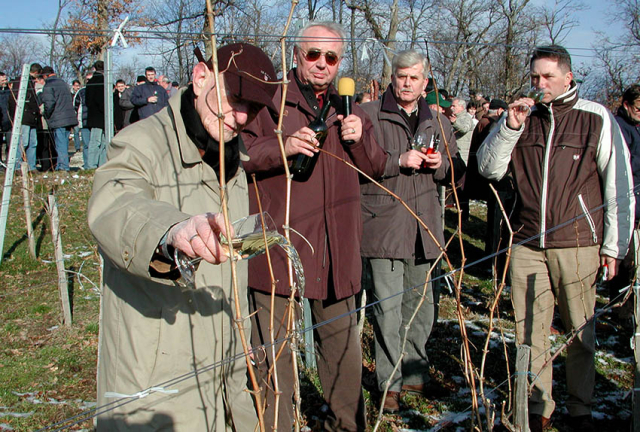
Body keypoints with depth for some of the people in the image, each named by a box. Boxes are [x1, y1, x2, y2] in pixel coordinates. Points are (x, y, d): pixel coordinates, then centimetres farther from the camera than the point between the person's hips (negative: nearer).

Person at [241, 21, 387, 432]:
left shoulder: (347, 106, 16)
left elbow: (376, 167, 14)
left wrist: (359, 138, -6)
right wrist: (282, 146, -25)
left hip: (337, 249, 5)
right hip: (278, 243, -4)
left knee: (344, 343, 16)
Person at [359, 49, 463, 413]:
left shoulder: (439, 122, 15)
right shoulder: (369, 115, -1)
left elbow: (458, 170, 20)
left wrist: (441, 164, -2)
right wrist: (398, 160, -19)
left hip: (425, 228, 5)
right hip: (384, 224, -5)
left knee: (422, 306, 14)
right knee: (388, 308, -3)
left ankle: (415, 373, 31)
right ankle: (390, 382, 11)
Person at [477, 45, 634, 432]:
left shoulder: (597, 118, 2)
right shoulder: (524, 118, 9)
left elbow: (620, 186, 4)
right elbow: (489, 169, 4)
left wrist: (614, 244, 2)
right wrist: (509, 127, -9)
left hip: (577, 244, -2)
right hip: (527, 244, 2)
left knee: (582, 332, 8)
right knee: (529, 331, 5)